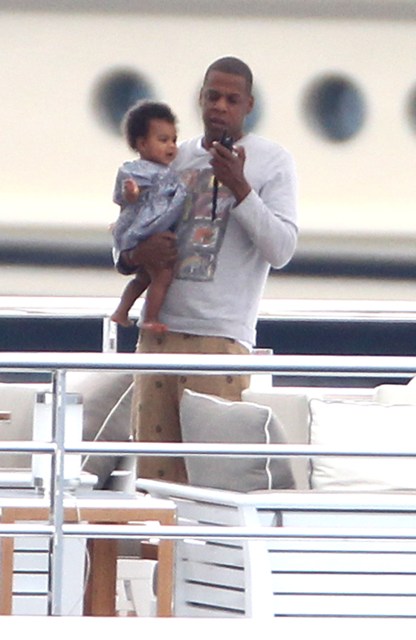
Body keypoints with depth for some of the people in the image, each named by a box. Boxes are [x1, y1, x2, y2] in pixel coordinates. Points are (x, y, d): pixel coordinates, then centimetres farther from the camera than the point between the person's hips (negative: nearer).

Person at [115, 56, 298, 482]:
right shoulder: (174, 159, 18)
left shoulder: (272, 162, 5)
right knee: (153, 469, 1)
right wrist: (135, 255, -1)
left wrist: (239, 188, -15)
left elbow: (281, 251, -6)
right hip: (157, 332, 5)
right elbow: (124, 250, 23)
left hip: (220, 338, -5)